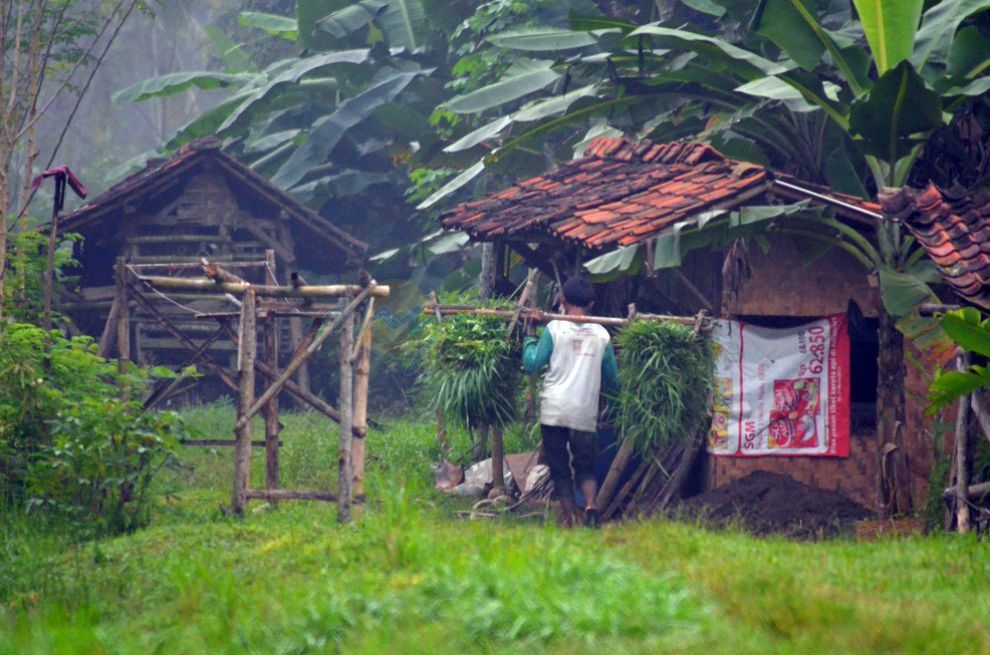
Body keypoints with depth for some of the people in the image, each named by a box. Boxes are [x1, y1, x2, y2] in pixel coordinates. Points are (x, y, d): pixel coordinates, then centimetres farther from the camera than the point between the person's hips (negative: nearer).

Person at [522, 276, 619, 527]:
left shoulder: (554, 328, -2)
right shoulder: (601, 334, 6)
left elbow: (532, 364, -2)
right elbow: (612, 380, 12)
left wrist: (529, 342, 17)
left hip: (554, 410, -1)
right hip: (585, 413, 1)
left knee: (559, 468, 8)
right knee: (586, 466, 8)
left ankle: (569, 517, 0)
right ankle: (590, 504, -19)